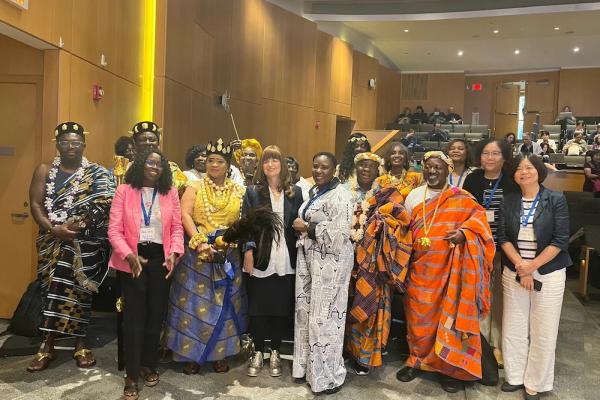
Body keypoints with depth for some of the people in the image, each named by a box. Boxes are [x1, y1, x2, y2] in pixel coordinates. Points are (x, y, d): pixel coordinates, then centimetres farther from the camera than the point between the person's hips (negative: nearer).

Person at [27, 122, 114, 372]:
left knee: (77, 289, 1)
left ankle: (80, 344, 13)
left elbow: (103, 206, -10)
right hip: (53, 241, 2)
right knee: (53, 288, 4)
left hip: (85, 243, -2)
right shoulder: (45, 171, 7)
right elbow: (35, 204, 0)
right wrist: (53, 229, -16)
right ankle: (49, 346, 13)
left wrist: (76, 226, -20)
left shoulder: (96, 174, 1)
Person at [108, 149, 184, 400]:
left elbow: (177, 227, 5)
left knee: (156, 315, 11)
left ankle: (149, 365, 30)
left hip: (160, 258, 3)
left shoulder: (170, 192, 6)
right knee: (134, 316, 2)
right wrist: (129, 256, -19)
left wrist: (174, 253, -10)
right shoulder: (124, 191, -2)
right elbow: (114, 230, -7)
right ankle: (132, 375, 12)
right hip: (132, 259, -2)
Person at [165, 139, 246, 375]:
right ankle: (193, 354, 15)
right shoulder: (194, 187, 3)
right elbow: (185, 215, -9)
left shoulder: (238, 191, 7)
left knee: (223, 303, 8)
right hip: (197, 253, -1)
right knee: (195, 302, 3)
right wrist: (200, 242, -19)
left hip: (227, 256, 2)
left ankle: (221, 354, 20)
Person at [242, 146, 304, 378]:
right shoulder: (253, 192, 5)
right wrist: (248, 251, -12)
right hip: (260, 259, -1)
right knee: (257, 308, 5)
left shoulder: (295, 192, 8)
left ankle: (275, 352, 23)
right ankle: (258, 352, 22)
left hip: (285, 260, 1)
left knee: (281, 308, 7)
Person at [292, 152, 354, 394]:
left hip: (330, 261, -9)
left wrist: (307, 228, -14)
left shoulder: (340, 196, -14)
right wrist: (302, 228, 4)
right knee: (305, 311, 14)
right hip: (308, 257, 9)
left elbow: (339, 234, -23)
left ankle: (328, 376, 14)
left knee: (324, 316, -2)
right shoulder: (314, 192, 13)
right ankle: (307, 366, 30)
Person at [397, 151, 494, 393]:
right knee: (419, 315, 10)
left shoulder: (461, 198, 0)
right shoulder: (413, 197, 9)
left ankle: (449, 366, 19)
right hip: (421, 269, 3)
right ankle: (418, 360, 28)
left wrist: (464, 232, -24)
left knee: (450, 315, 3)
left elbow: (478, 216, -8)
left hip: (450, 270, -2)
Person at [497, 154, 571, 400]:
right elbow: (503, 237, 0)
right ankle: (515, 376, 25)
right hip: (514, 273, 3)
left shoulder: (556, 200, -4)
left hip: (548, 274, -2)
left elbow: (560, 240, -9)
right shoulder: (508, 202, 5)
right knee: (514, 328, 9)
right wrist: (520, 265, -13)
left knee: (543, 332, 4)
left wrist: (532, 267, -13)